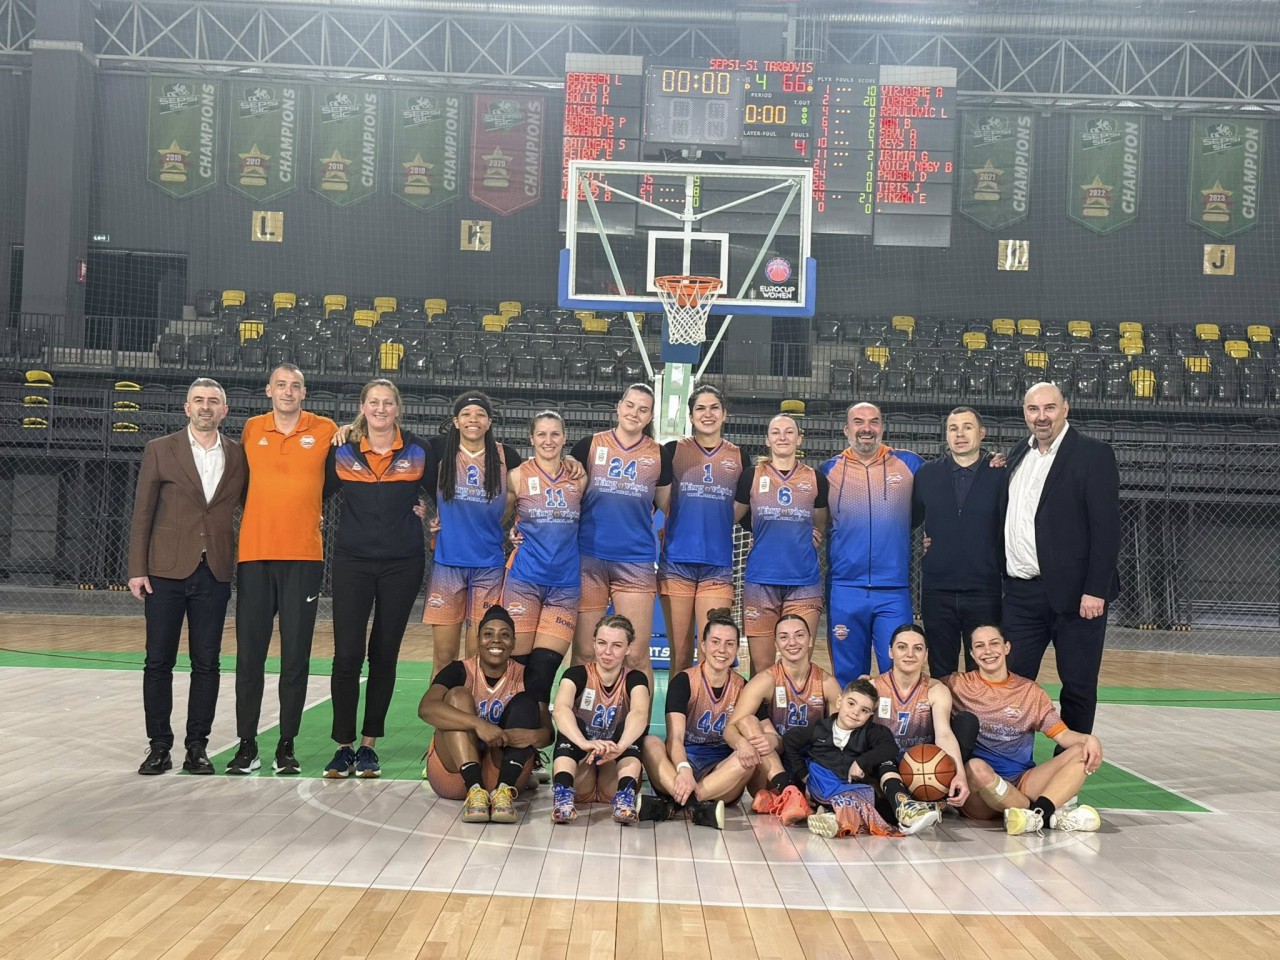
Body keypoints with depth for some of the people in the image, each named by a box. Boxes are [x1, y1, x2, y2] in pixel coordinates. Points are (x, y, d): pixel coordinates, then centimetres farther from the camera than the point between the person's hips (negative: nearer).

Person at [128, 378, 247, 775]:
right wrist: (137, 569, -4)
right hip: (167, 571, -1)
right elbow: (142, 514, 2)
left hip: (215, 574, 2)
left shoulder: (239, 455, 8)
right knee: (159, 662, 3)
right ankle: (159, 746, 13)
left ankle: (197, 745, 14)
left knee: (206, 664, 5)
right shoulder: (160, 450, 3)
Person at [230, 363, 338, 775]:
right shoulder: (251, 430, 8)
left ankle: (287, 745, 11)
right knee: (249, 653, 3)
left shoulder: (325, 430, 3)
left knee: (296, 656, 2)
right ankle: (247, 744, 12)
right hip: (254, 553, 1)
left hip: (304, 555, -1)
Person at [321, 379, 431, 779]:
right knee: (347, 655, -6)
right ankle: (343, 746, 6)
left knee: (384, 655, 6)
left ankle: (368, 745, 18)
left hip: (403, 564, 0)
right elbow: (318, 492, 11)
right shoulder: (343, 452, 3)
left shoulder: (418, 450, 2)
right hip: (352, 562, 0)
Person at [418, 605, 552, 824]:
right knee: (458, 695, -20)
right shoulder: (460, 671, -7)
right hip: (453, 771, -1)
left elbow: (548, 733, -8)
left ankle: (505, 789, -34)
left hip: (503, 770, 2)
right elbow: (425, 708, -27)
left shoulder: (525, 677, 0)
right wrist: (478, 724, -40)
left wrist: (533, 736, -33)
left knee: (525, 701, -14)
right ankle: (475, 789, -37)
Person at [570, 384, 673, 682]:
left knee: (636, 656, -1)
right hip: (589, 558, 0)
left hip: (637, 562, 0)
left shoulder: (659, 455, 6)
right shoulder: (588, 446, 3)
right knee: (583, 653, 5)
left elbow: (667, 506, 14)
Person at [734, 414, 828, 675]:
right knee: (761, 666, 1)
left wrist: (814, 538, 6)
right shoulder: (751, 477, 6)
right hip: (760, 581, -1)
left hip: (804, 582, 1)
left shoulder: (816, 479, 9)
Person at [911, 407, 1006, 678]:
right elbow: (909, 520, 11)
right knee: (940, 675, 11)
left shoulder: (1001, 475, -1)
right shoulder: (927, 474, 5)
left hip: (985, 592, -2)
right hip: (937, 592, 2)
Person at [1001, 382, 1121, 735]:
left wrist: (1096, 590, -17)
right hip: (1021, 593, 5)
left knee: (1078, 686, 6)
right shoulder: (1017, 456, 13)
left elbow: (1106, 528, -11)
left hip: (1074, 593, -5)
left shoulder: (1094, 454, -6)